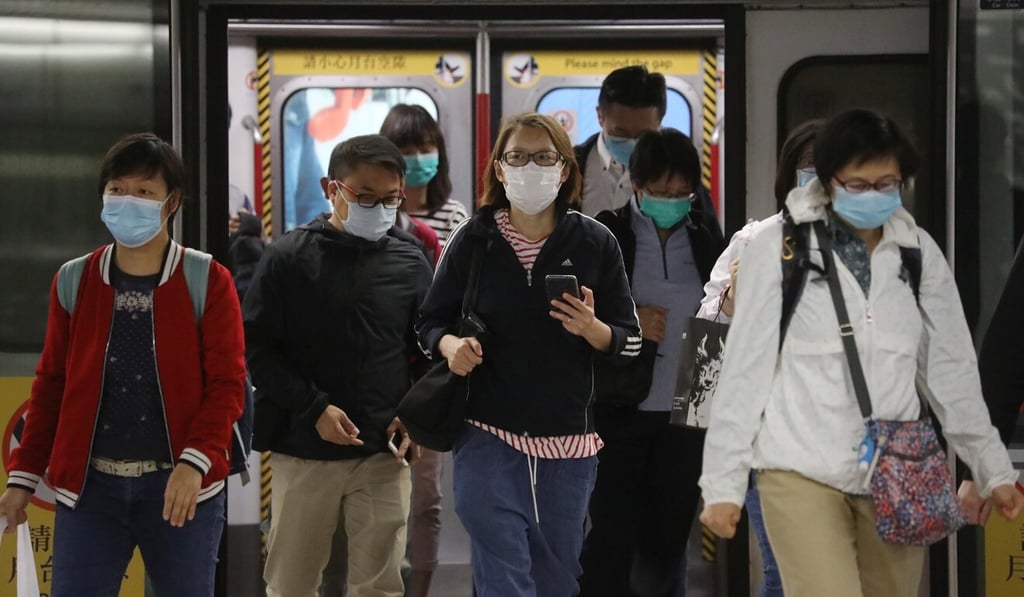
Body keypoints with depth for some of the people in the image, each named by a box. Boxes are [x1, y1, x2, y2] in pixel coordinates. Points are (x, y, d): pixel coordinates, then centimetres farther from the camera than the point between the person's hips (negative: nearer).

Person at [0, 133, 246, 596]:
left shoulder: (207, 282, -1)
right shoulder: (74, 281, 8)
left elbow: (227, 383, -4)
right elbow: (51, 384, 12)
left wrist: (195, 461, -18)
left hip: (181, 487, -2)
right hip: (90, 486, 2)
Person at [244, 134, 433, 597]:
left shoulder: (410, 265, 5)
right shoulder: (288, 259, -2)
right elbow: (256, 348, -4)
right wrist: (315, 408, -13)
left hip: (384, 454, 1)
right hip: (302, 453, -1)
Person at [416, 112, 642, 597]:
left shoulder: (595, 243, 1)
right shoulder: (472, 240, 0)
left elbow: (629, 342, 4)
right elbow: (431, 322, 8)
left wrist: (591, 329, -17)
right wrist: (451, 346, -14)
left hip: (568, 440, 2)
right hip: (488, 435, -2)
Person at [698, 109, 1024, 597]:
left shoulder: (919, 253, 7)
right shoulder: (779, 249, -2)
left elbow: (952, 371, 13)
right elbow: (745, 370, -1)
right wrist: (723, 483, -3)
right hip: (803, 474, -4)